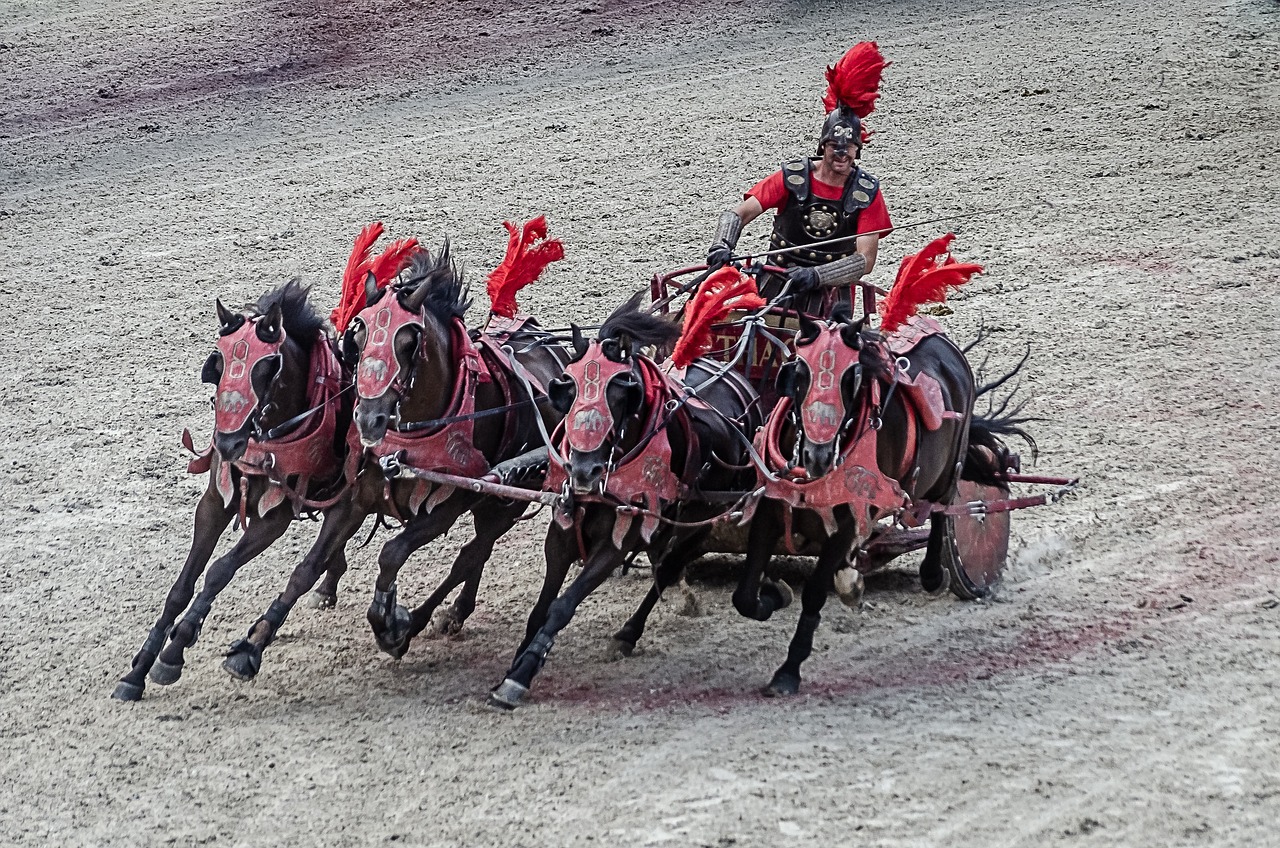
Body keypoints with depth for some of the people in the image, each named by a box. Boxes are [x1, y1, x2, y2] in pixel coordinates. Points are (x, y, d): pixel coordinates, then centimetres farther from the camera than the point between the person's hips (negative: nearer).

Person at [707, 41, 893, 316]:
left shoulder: (867, 192, -4)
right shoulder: (793, 177, -3)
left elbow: (865, 260, -10)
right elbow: (738, 214, -5)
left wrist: (816, 275, -23)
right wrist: (721, 247, -26)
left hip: (829, 297, 0)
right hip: (776, 288, 0)